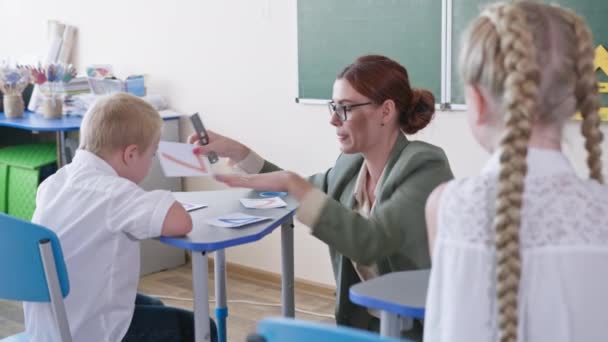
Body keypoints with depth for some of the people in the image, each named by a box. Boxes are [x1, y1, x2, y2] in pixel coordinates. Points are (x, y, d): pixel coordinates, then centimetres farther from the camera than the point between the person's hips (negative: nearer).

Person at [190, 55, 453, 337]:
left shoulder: (426, 168, -16)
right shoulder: (351, 166, 3)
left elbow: (370, 242, -30)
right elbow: (302, 188, 24)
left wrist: (293, 183, -28)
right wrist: (237, 152, 13)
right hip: (362, 322, 6)